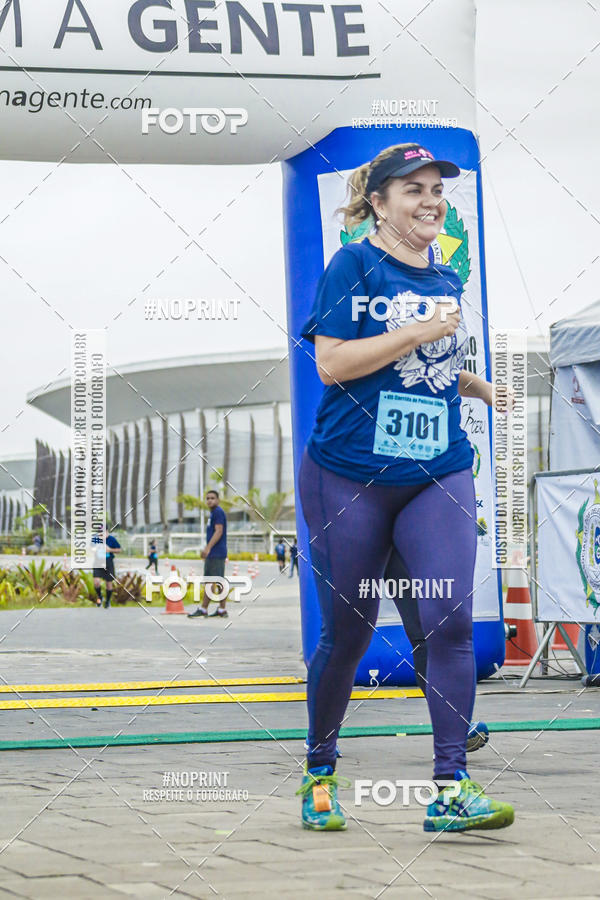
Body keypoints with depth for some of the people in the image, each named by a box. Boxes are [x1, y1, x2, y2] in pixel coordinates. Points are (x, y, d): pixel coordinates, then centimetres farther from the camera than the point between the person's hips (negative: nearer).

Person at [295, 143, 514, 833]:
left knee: (450, 620, -11)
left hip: (439, 475, 4)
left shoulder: (446, 280, 15)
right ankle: (319, 772, 26)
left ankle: (451, 789, -9)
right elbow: (332, 363, -15)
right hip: (350, 475, -4)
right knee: (347, 633, 5)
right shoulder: (354, 265, -4)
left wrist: (487, 388, 18)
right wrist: (422, 331, -16)